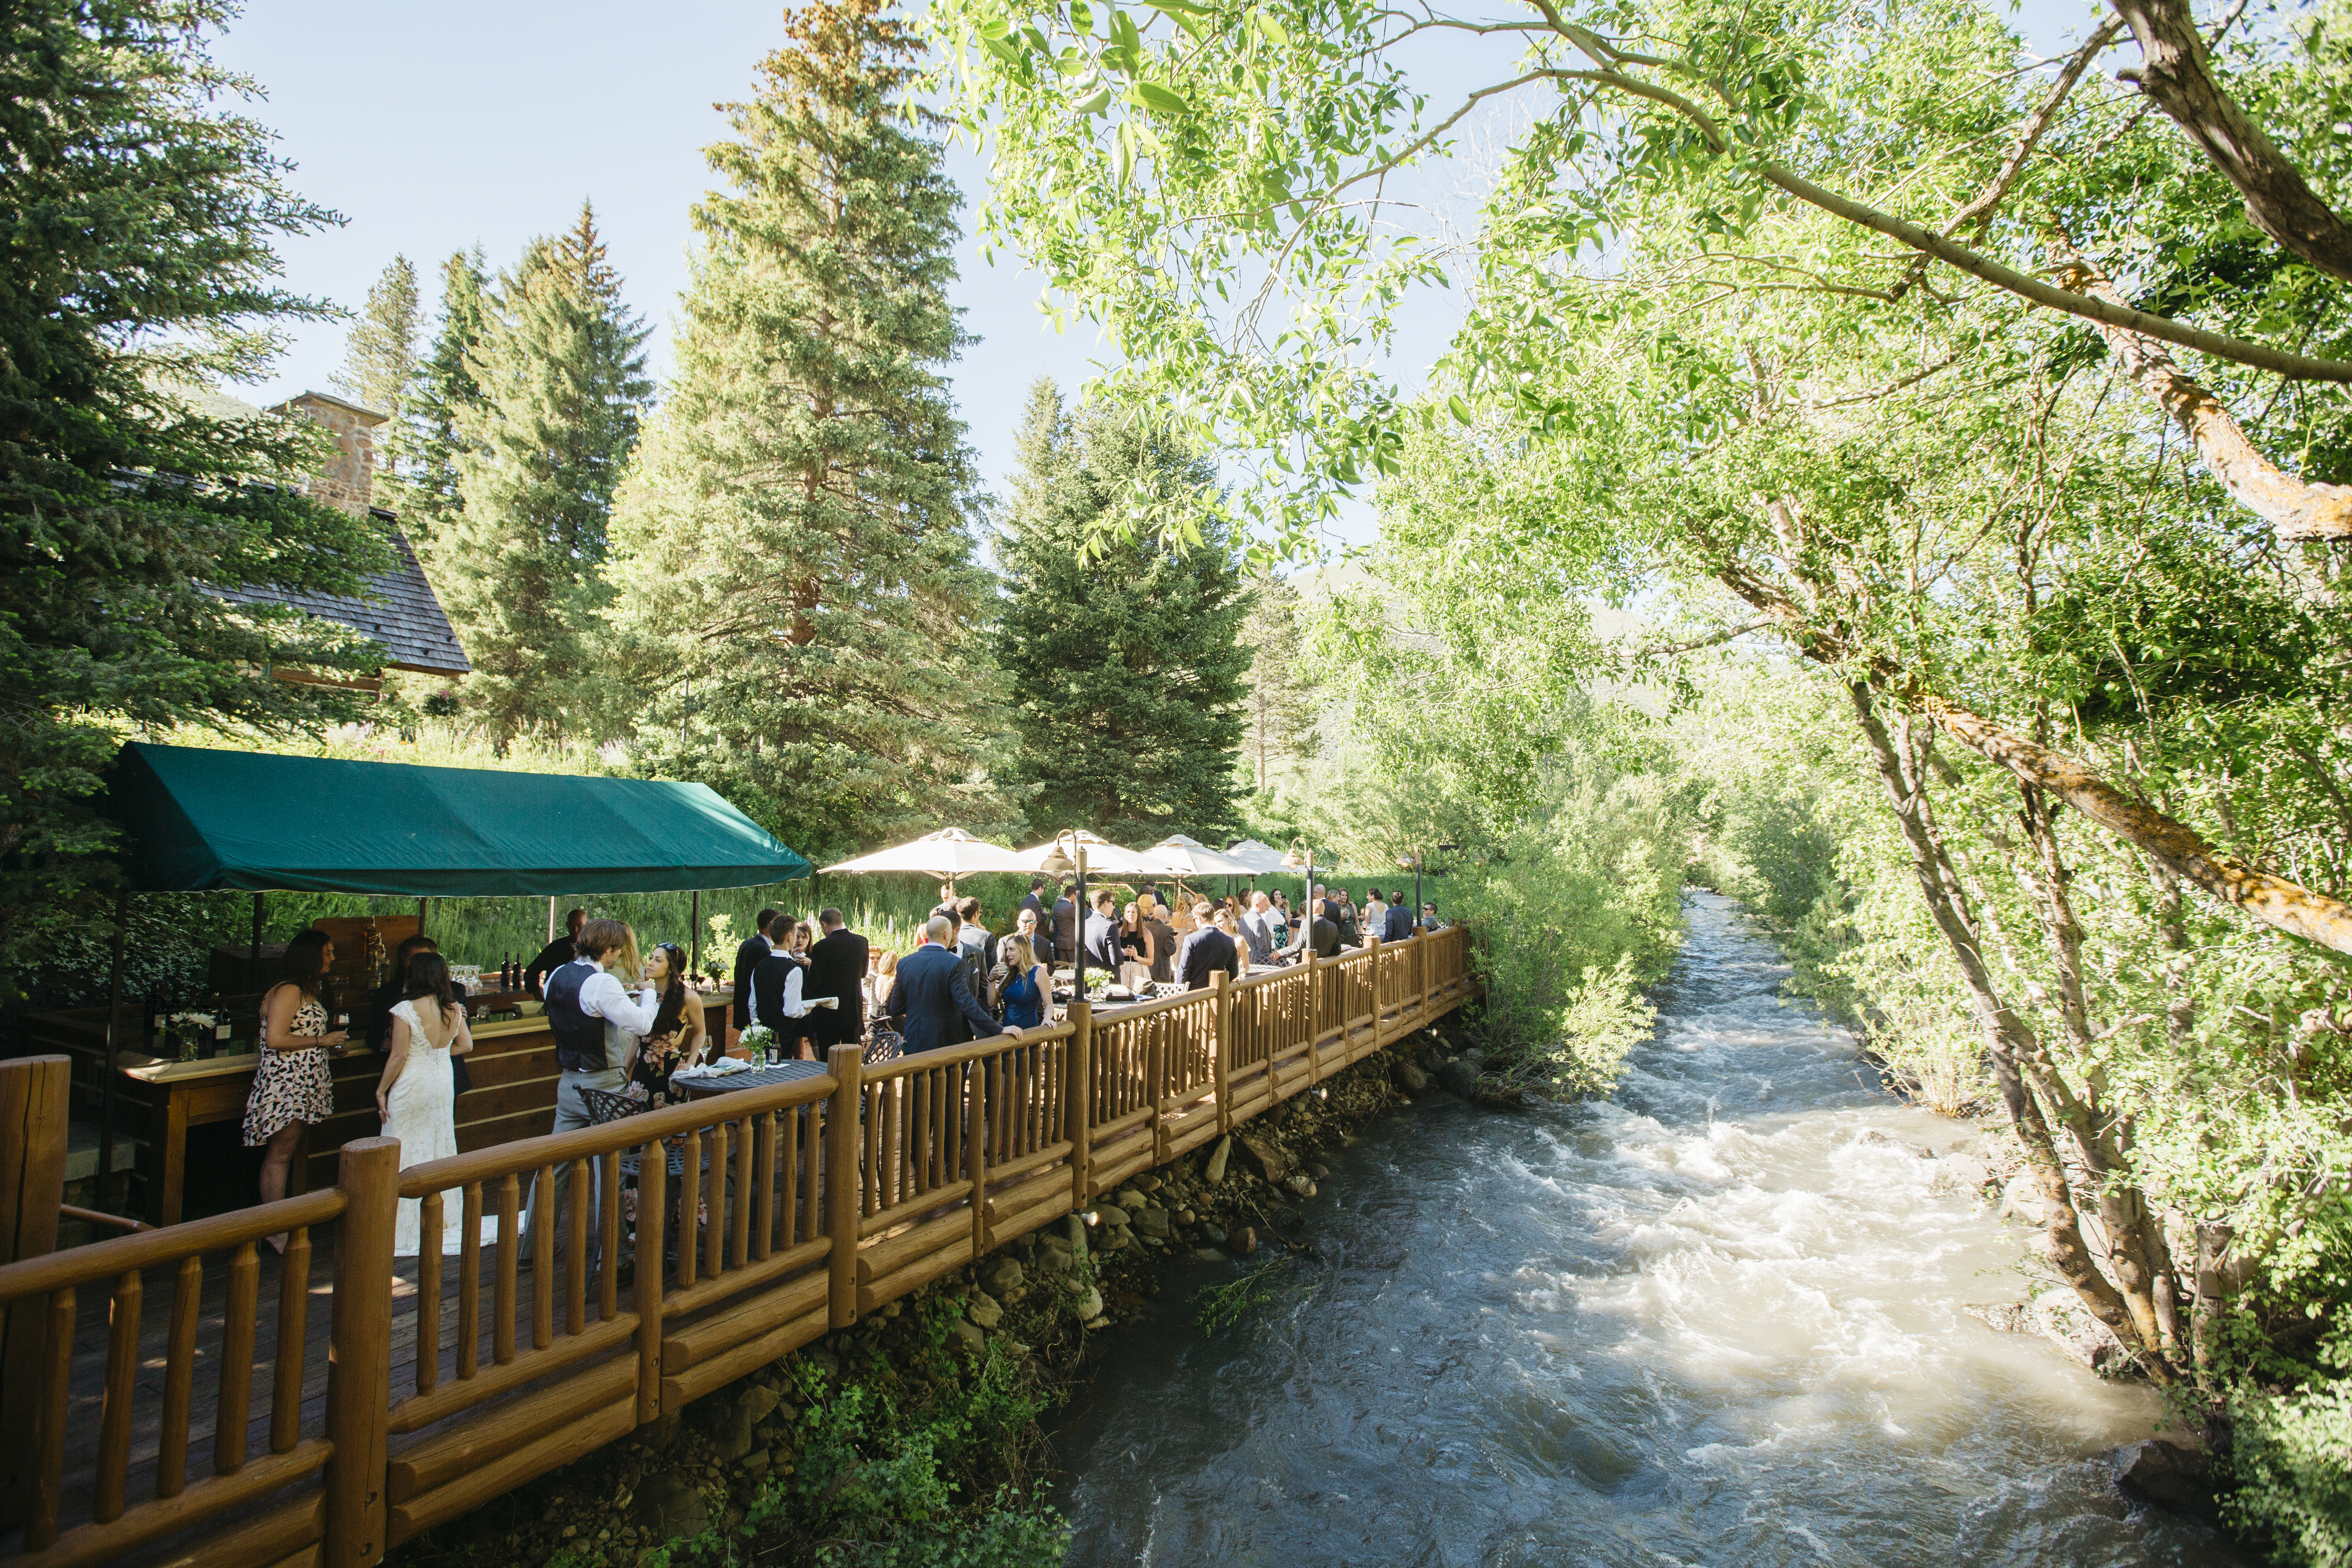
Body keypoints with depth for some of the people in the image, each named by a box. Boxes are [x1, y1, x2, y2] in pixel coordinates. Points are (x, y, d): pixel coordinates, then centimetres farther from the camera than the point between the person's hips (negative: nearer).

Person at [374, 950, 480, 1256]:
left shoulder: (405, 1010, -17)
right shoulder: (454, 1008, -1)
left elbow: (398, 1055, -15)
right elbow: (466, 1045, 6)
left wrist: (381, 1091, -5)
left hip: (412, 1086, -5)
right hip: (444, 1082, 5)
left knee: (410, 1152, 5)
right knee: (441, 1148, 15)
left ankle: (412, 1229, 11)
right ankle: (443, 1221, 25)